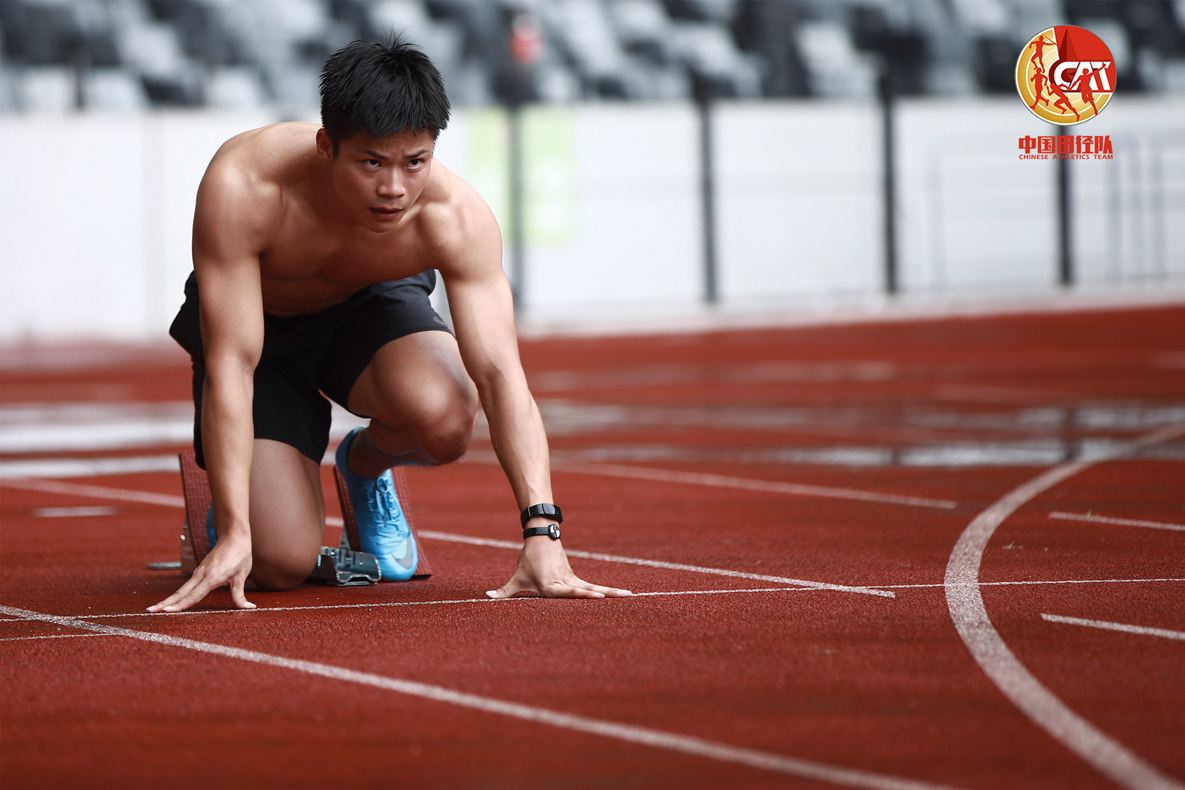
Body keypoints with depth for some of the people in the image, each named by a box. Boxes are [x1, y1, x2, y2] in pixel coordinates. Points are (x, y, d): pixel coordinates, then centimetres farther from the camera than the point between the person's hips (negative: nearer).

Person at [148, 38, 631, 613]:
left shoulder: (457, 216, -32)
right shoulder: (242, 188, -38)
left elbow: (499, 373, -34)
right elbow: (230, 369, -36)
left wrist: (542, 534, -44)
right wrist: (234, 535, -40)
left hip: (370, 307, 2)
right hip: (257, 325, -2)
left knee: (445, 418, -32)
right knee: (280, 563, -17)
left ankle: (365, 465, 5)